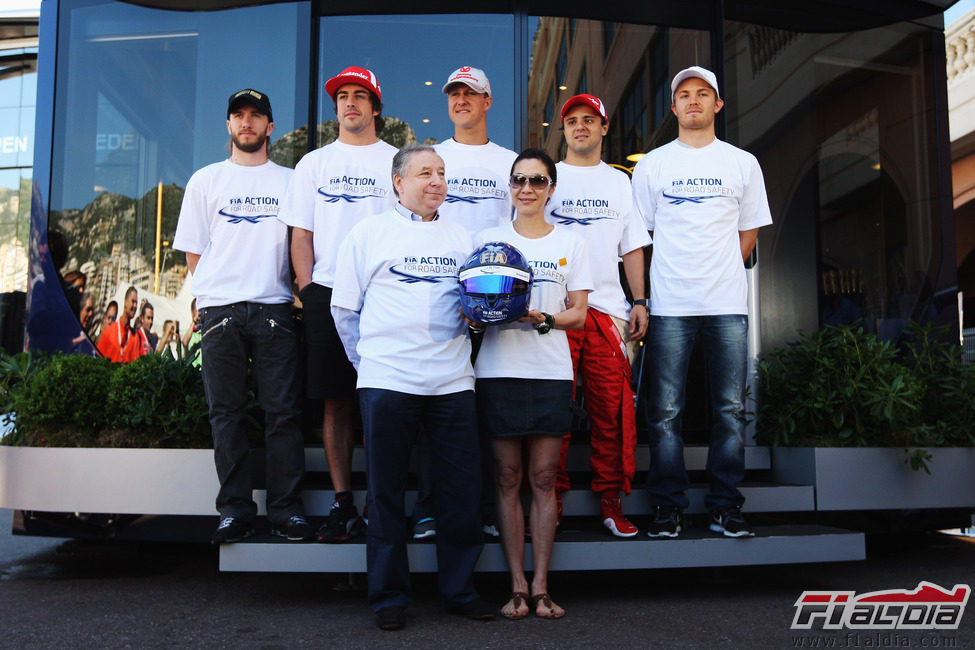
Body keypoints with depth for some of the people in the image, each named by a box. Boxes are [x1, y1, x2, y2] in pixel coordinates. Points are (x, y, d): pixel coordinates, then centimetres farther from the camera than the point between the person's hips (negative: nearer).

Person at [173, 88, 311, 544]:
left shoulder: (289, 181, 14)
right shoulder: (206, 180, 15)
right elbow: (193, 250, 13)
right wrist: (211, 294, 3)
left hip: (274, 309, -1)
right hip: (220, 309, 1)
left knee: (283, 411, -3)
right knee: (226, 412, 2)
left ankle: (286, 508, 3)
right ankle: (235, 510, 7)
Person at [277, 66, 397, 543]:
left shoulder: (396, 161, 11)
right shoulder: (313, 163, 17)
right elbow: (301, 235, 13)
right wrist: (307, 288, 0)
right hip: (328, 293, 2)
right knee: (336, 401, 2)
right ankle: (342, 504, 9)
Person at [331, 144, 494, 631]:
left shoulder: (461, 238, 17)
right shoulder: (369, 233, 9)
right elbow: (344, 307, 8)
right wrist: (369, 360, 4)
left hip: (452, 381, 3)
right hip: (387, 383, -2)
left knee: (462, 489, 3)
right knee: (386, 491, 4)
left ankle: (459, 590, 19)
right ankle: (389, 596, 16)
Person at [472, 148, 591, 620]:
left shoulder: (570, 244, 11)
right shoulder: (487, 239, 10)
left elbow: (578, 314, 6)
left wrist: (542, 319, -13)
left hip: (551, 372, 0)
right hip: (499, 370, 0)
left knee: (544, 478, 1)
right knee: (508, 478, 2)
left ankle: (540, 586, 9)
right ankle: (517, 586, 10)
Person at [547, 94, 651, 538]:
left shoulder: (619, 182, 18)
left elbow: (633, 247, 17)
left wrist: (640, 302, 6)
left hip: (608, 308, 2)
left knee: (612, 405, -2)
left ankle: (610, 501, 7)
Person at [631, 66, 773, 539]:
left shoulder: (743, 163, 12)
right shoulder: (652, 165, 9)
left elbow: (749, 232, 14)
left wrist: (721, 273, 5)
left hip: (728, 304, 1)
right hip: (669, 304, -1)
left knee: (730, 410, 2)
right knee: (664, 412, -1)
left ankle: (725, 508, 12)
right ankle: (668, 507, 9)